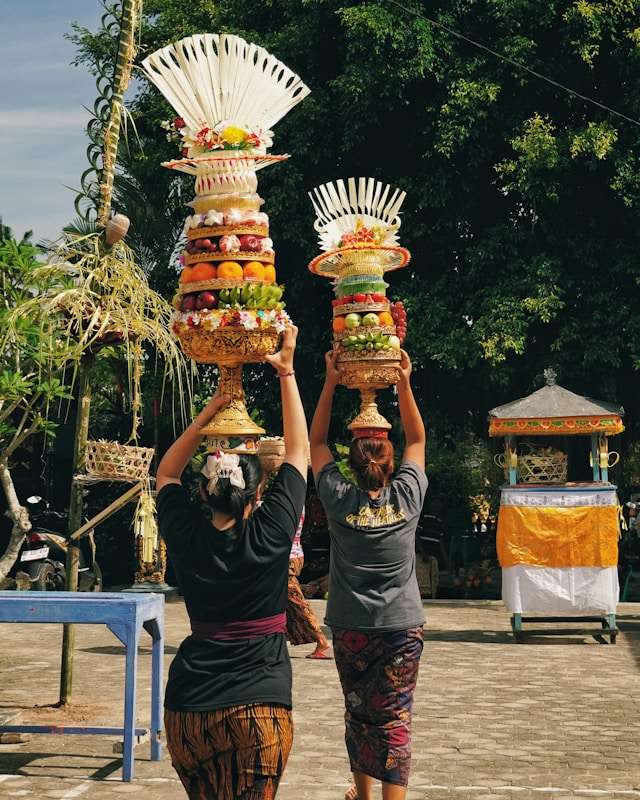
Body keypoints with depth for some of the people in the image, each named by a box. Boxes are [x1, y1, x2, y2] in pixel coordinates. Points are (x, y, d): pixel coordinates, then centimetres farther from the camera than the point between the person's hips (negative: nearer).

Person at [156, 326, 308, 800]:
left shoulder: (187, 537, -4)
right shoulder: (270, 535, -11)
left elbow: (166, 474, 16)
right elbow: (299, 451, 0)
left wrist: (209, 412, 11)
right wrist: (287, 371, 6)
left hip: (188, 706, 3)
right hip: (257, 707, -3)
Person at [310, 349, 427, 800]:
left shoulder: (340, 500, -6)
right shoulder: (407, 496, -6)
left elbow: (317, 442, 7)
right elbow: (418, 439, 9)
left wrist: (331, 381, 5)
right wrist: (404, 382, 5)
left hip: (351, 628, 1)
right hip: (403, 627, -1)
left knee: (358, 712, 16)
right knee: (396, 717, 0)